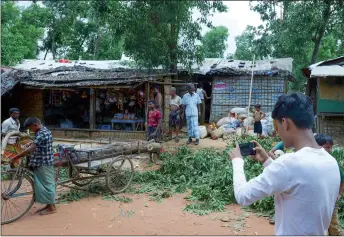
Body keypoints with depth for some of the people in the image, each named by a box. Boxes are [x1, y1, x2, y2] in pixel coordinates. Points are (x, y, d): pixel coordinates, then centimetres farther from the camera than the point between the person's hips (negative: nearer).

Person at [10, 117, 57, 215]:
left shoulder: (41, 134, -22)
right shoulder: (44, 131, 11)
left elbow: (30, 150, -28)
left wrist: (16, 157, -23)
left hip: (44, 164, -10)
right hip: (42, 163, 10)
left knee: (46, 184, -2)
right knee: (44, 184, 15)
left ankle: (52, 207, 7)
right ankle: (49, 205, 23)